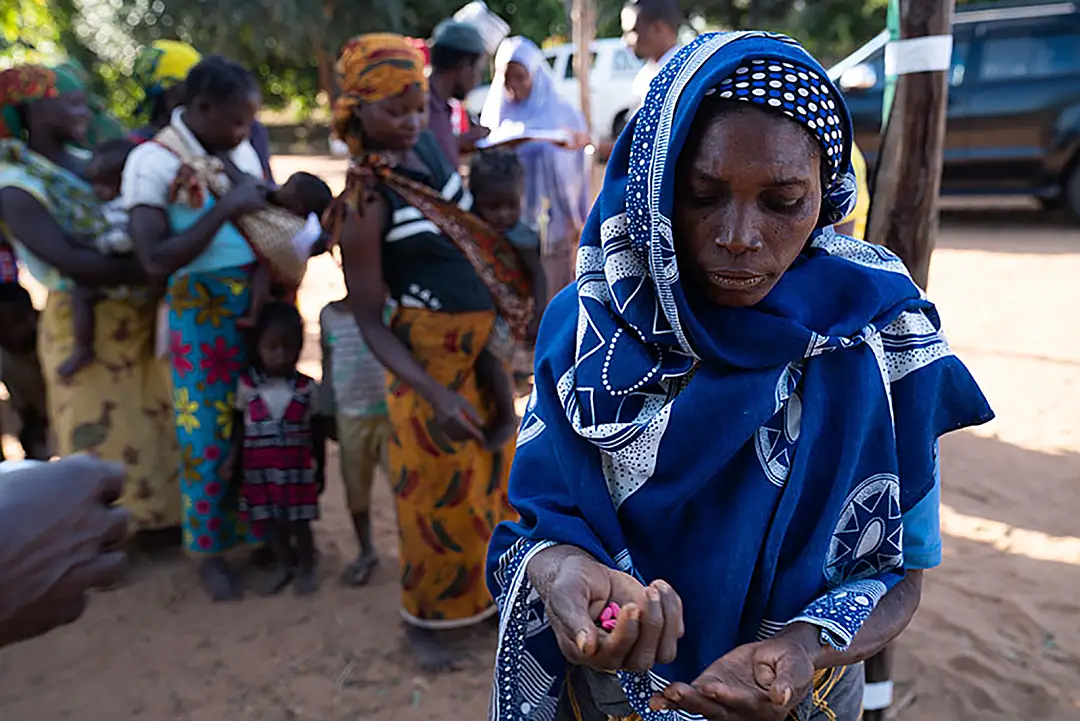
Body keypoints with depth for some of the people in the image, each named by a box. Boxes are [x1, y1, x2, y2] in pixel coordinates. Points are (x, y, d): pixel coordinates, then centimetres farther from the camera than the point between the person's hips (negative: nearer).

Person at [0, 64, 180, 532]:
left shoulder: (90, 161, 5)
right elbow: (72, 263, -27)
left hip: (141, 320, 6)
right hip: (85, 328, -6)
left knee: (155, 423, 17)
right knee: (100, 438, 8)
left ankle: (158, 516, 35)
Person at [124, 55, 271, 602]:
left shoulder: (241, 149, 7)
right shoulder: (153, 161, -11)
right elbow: (155, 260, -20)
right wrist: (224, 209, -24)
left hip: (262, 303, 5)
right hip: (202, 312, -5)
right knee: (208, 435, 5)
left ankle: (263, 532, 30)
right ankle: (209, 552, 24)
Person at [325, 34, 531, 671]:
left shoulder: (426, 145, -1)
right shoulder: (365, 204, -21)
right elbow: (370, 321, -19)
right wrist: (434, 395, -29)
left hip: (486, 342, 8)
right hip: (431, 354, -7)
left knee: (493, 475, 20)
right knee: (441, 493, 7)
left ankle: (486, 590, 41)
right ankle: (425, 616, 30)